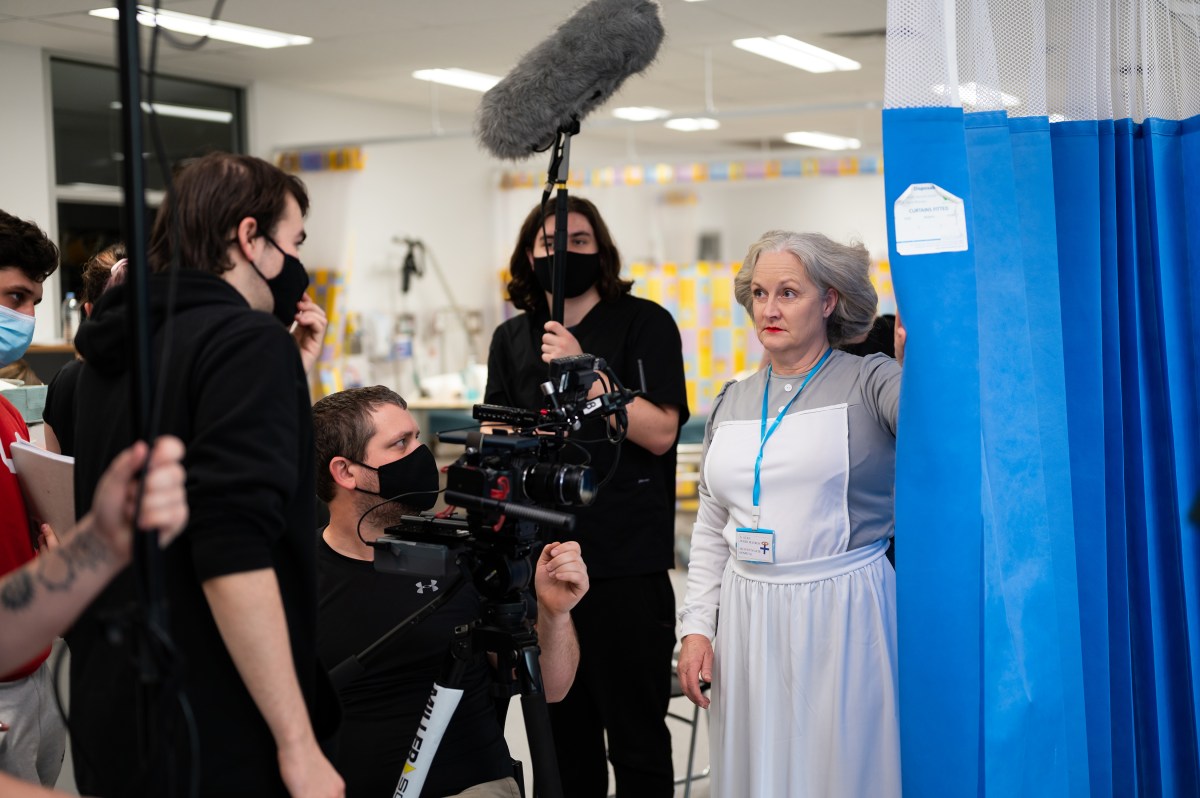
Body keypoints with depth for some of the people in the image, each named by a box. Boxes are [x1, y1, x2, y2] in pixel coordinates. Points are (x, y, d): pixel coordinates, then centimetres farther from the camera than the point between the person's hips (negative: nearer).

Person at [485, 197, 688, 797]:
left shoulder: (645, 324, -2)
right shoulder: (512, 339, 13)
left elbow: (661, 432, -12)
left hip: (627, 566, -4)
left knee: (636, 740, 3)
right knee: (561, 737, 13)